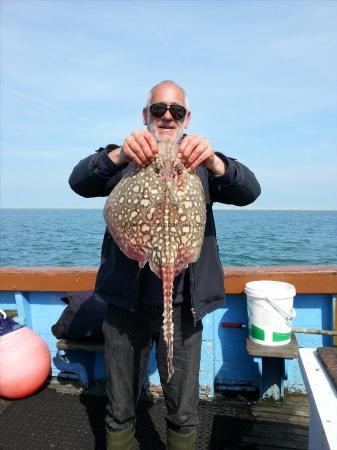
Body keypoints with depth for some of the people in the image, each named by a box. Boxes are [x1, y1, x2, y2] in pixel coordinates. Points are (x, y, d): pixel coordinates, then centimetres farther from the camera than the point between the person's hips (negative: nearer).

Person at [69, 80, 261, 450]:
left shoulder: (201, 162, 5)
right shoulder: (123, 159, 4)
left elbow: (249, 192, -11)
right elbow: (79, 182, -13)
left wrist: (214, 162, -32)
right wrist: (119, 155, -33)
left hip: (182, 306, 1)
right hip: (127, 303, 0)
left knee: (183, 415, 15)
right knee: (119, 411, 17)